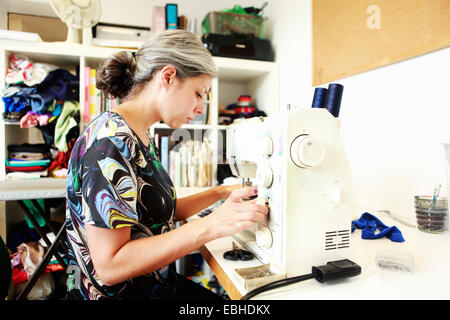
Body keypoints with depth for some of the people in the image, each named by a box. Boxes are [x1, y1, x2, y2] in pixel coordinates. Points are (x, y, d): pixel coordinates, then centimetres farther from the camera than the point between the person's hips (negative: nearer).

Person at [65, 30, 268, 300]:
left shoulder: (141, 138, 5)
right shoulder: (110, 140, -23)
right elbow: (110, 266, -24)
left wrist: (220, 193, 3)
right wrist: (211, 225, -27)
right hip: (115, 293, -7)